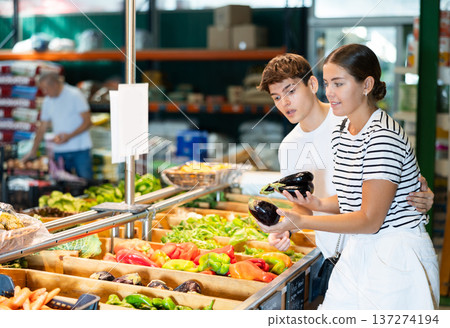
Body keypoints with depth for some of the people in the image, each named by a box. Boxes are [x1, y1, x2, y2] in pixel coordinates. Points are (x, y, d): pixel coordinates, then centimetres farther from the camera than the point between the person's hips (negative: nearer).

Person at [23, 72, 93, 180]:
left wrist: (69, 136, -19)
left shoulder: (75, 95, -5)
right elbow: (42, 128, 17)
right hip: (59, 151, 4)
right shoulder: (47, 101, 11)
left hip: (80, 149, -4)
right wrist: (33, 151, 13)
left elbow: (87, 121, -8)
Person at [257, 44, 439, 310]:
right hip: (358, 253, 8)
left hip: (397, 259, -8)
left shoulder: (383, 136, -20)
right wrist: (318, 203, -3)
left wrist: (301, 222, -25)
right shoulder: (341, 133, 9)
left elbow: (370, 220, -22)